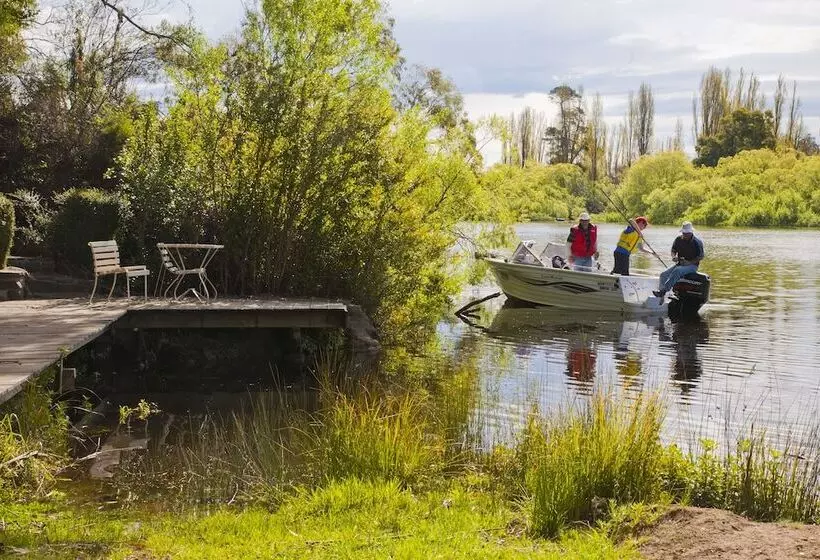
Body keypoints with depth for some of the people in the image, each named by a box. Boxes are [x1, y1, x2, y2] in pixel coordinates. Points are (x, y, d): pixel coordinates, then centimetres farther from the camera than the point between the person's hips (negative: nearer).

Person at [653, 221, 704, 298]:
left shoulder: (697, 242, -9)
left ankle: (662, 291, -40)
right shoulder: (678, 239, 5)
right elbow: (673, 250, 16)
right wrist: (674, 257, -7)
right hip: (680, 264, 6)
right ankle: (660, 299, -19)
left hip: (692, 265, -6)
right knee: (664, 274, -15)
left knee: (677, 271, -36)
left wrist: (689, 262, -20)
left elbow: (701, 257, -9)